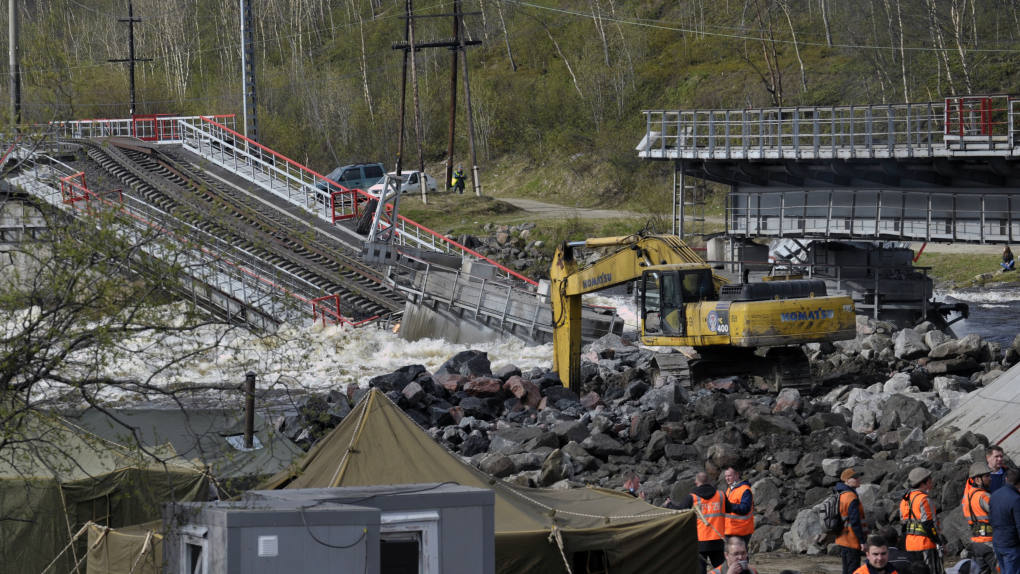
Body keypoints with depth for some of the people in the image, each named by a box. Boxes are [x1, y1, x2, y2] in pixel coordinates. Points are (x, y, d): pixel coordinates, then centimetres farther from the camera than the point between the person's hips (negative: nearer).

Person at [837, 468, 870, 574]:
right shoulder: (851, 497, -18)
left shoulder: (840, 495, 13)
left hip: (842, 540, 10)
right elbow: (855, 522, -21)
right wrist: (862, 541, -18)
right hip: (852, 542, -10)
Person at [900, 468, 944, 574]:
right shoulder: (924, 499, -14)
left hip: (910, 543, 9)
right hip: (925, 544, -9)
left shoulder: (905, 500, 13)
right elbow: (928, 524, -17)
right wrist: (939, 541, -11)